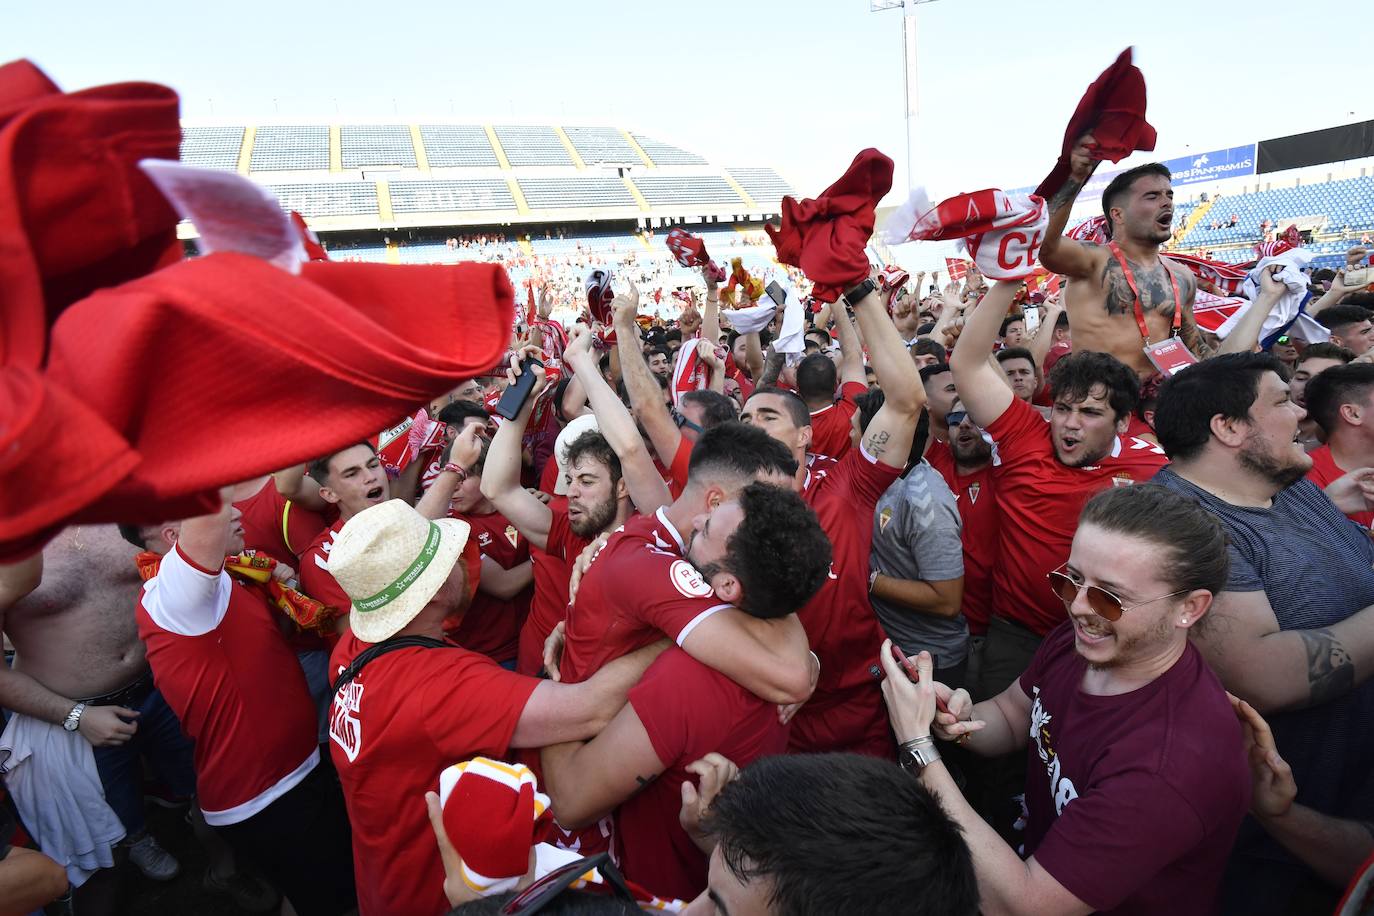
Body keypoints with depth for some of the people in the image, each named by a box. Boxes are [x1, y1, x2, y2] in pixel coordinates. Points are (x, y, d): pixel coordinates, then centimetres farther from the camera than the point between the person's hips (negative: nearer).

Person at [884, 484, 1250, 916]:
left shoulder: (1171, 766, -34)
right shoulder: (1077, 640, -14)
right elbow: (1010, 715, 5)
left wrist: (918, 745, -32)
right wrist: (961, 718, -18)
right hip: (1037, 853, 6)